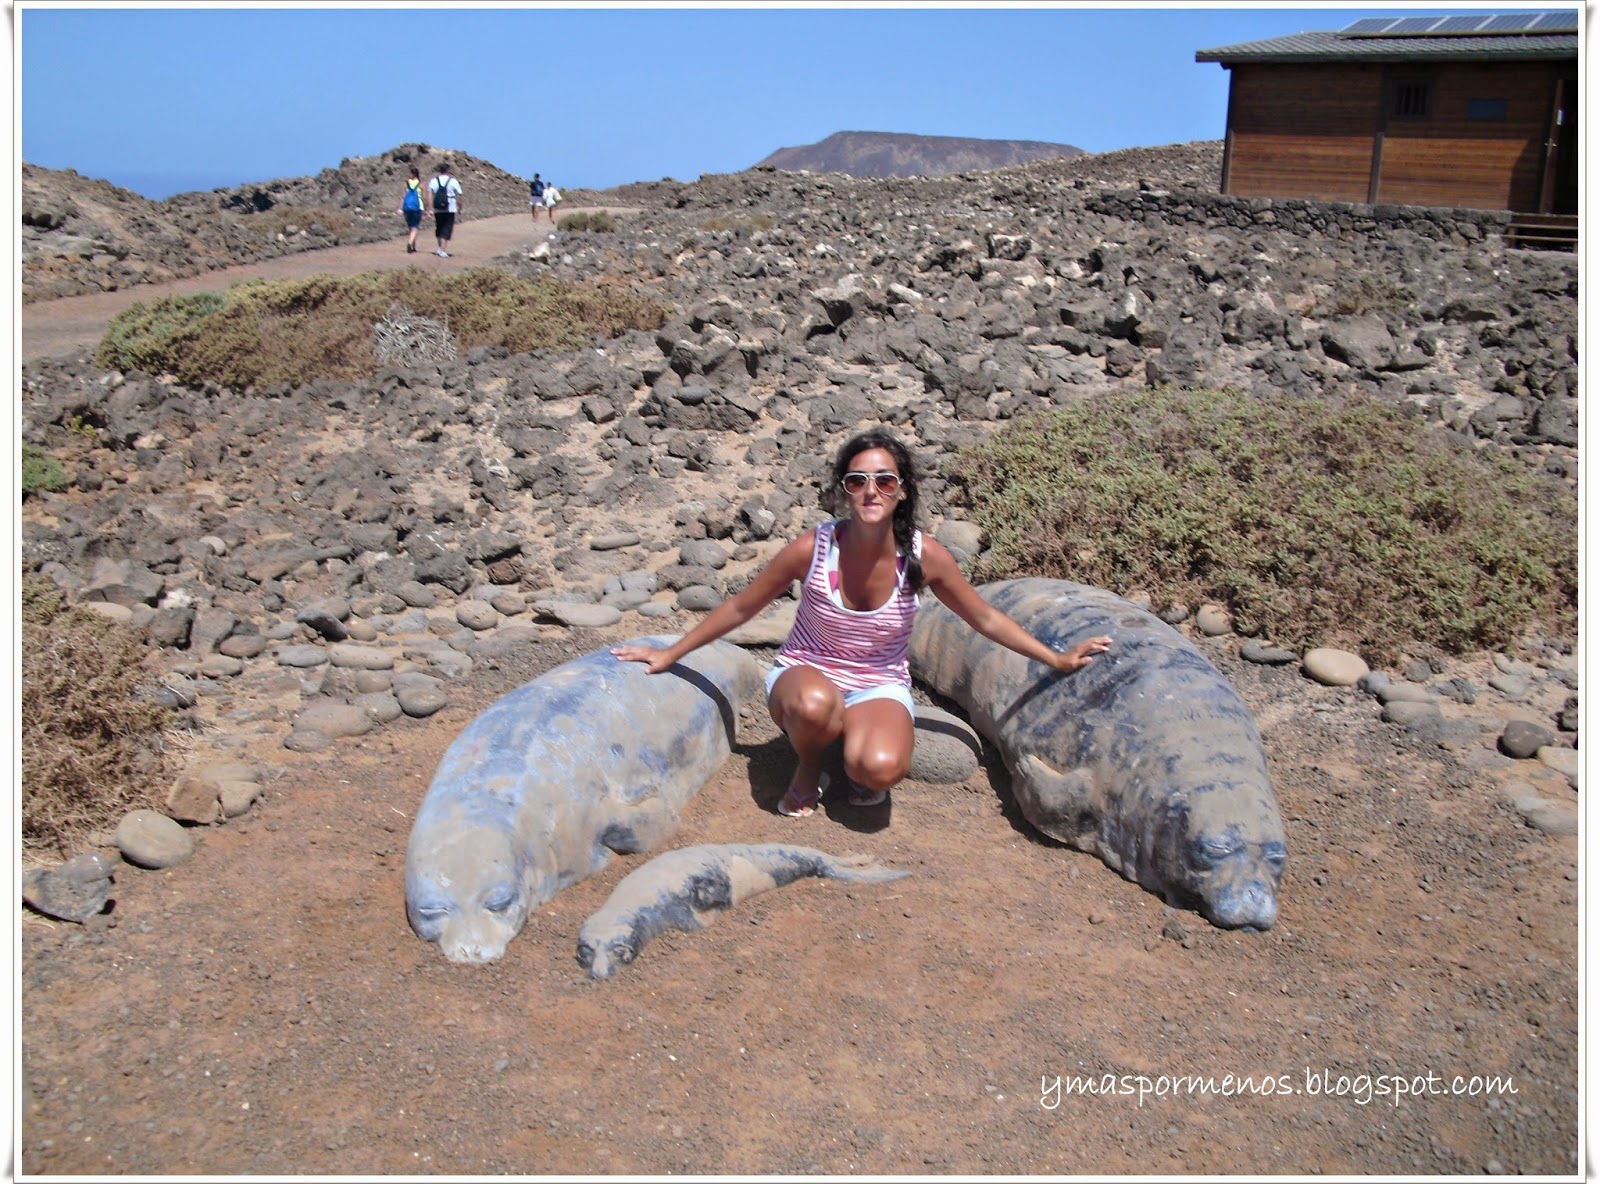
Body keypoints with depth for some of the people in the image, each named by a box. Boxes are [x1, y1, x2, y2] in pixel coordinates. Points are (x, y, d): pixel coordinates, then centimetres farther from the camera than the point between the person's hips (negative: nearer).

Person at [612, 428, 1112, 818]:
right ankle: (808, 768, -3)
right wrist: (671, 653, 1)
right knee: (816, 703, -39)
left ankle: (858, 760, 7)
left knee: (880, 768, -33)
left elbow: (986, 617, 1)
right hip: (806, 675, 0)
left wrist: (1057, 659, 2)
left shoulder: (925, 556, -16)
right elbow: (739, 608, -4)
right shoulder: (811, 549, -19)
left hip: (880, 686, 1)